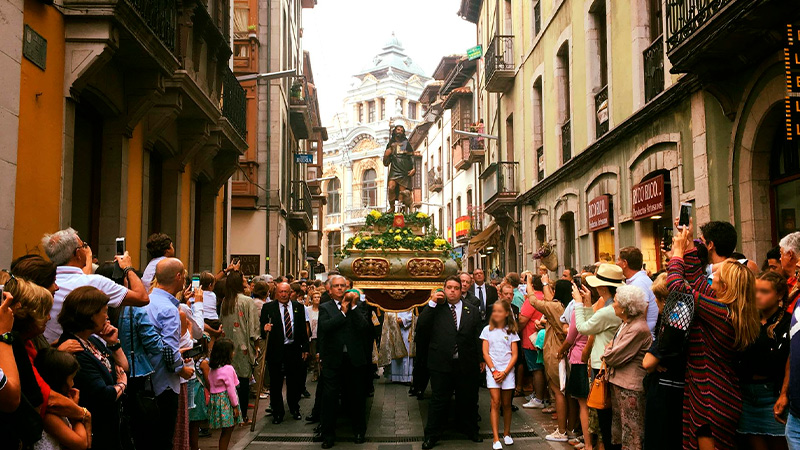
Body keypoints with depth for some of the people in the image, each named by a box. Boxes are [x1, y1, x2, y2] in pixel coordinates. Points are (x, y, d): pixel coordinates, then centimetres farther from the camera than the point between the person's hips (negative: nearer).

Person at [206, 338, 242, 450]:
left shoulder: (212, 369, 8)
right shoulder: (228, 369, -16)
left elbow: (210, 386, 13)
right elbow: (230, 388, -15)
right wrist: (235, 405, -8)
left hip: (215, 399, 8)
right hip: (226, 401, -8)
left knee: (226, 431, 14)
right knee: (227, 430, -2)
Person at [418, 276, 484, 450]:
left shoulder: (472, 310, 8)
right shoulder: (436, 309, 3)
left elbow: (478, 336, 9)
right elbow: (420, 328, -9)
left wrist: (481, 359, 7)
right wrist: (431, 304, -12)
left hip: (467, 365, 2)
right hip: (441, 364, -2)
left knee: (468, 400, 14)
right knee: (439, 401, 6)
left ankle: (471, 431, 33)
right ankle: (431, 436, 18)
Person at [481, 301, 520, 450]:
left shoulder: (511, 331, 5)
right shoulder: (488, 330, 5)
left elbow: (515, 355, 2)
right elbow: (485, 353, 3)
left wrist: (504, 372, -8)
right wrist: (494, 370, -8)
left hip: (507, 370, 1)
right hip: (492, 370, -1)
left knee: (506, 404, 6)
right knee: (495, 402, -9)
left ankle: (506, 434, 21)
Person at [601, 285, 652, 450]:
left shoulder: (638, 329, -21)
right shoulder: (626, 324, 11)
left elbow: (614, 357, -20)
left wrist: (607, 350, 0)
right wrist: (610, 351, -1)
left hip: (630, 387, -10)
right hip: (617, 382, 10)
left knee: (631, 434, -1)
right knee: (618, 428, 18)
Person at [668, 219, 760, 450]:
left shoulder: (719, 312, -24)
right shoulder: (730, 310, 1)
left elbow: (677, 285, -19)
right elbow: (695, 279, 13)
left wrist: (678, 253, -4)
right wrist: (688, 245, 14)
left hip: (712, 400, -9)